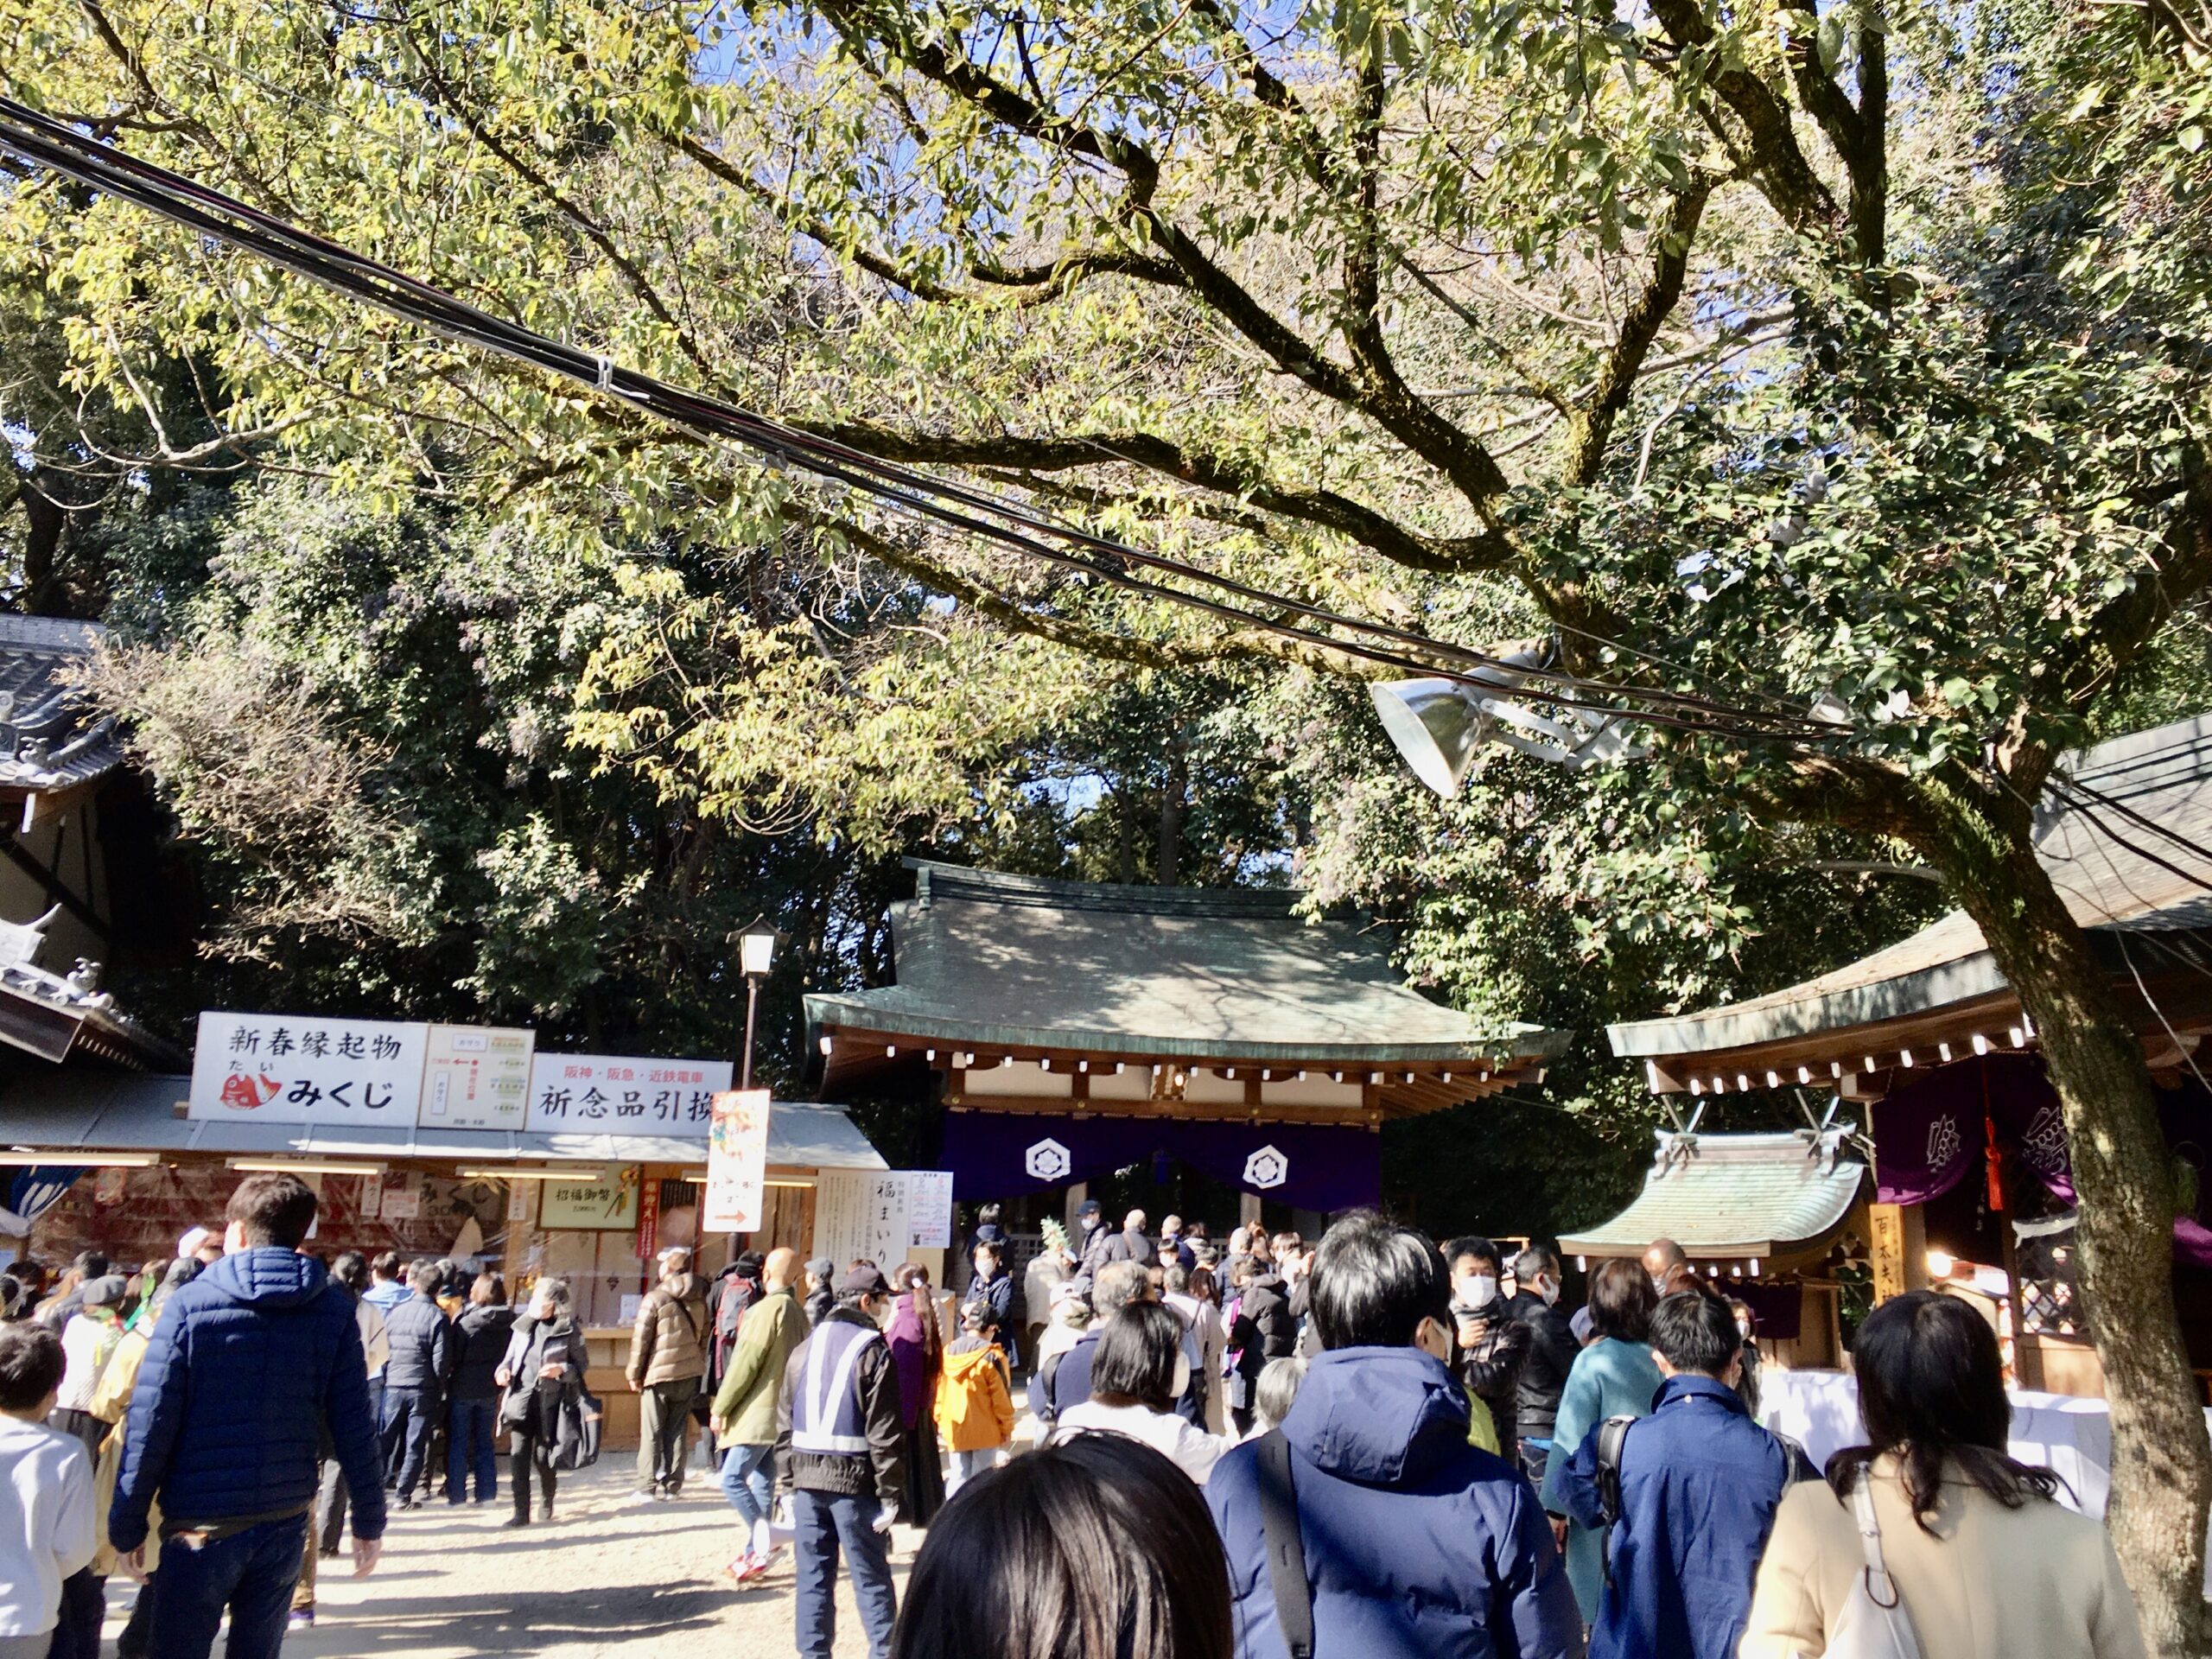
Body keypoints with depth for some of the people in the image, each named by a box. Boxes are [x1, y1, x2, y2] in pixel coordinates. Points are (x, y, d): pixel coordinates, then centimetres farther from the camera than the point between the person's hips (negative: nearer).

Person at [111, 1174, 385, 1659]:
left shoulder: (190, 1304, -8)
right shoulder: (335, 1312, -2)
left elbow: (150, 1425, -10)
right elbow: (354, 1429, -3)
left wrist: (127, 1526, -1)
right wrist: (369, 1522, 4)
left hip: (200, 1527, -2)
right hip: (285, 1525, 2)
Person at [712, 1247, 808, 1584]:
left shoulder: (768, 1308, -14)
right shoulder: (797, 1312, 12)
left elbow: (746, 1362, -15)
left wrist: (721, 1407, -8)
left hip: (758, 1412, -9)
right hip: (781, 1411, 9)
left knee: (732, 1478, -9)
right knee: (762, 1483, 11)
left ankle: (764, 1541, -12)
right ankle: (755, 1554, 14)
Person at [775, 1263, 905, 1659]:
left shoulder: (806, 1348, 10)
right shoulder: (873, 1351, -8)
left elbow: (785, 1424, 10)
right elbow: (883, 1433, -11)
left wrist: (786, 1483, 14)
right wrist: (890, 1493, -8)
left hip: (806, 1477, 5)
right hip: (854, 1479, -5)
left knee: (812, 1576, 11)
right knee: (871, 1577, 5)